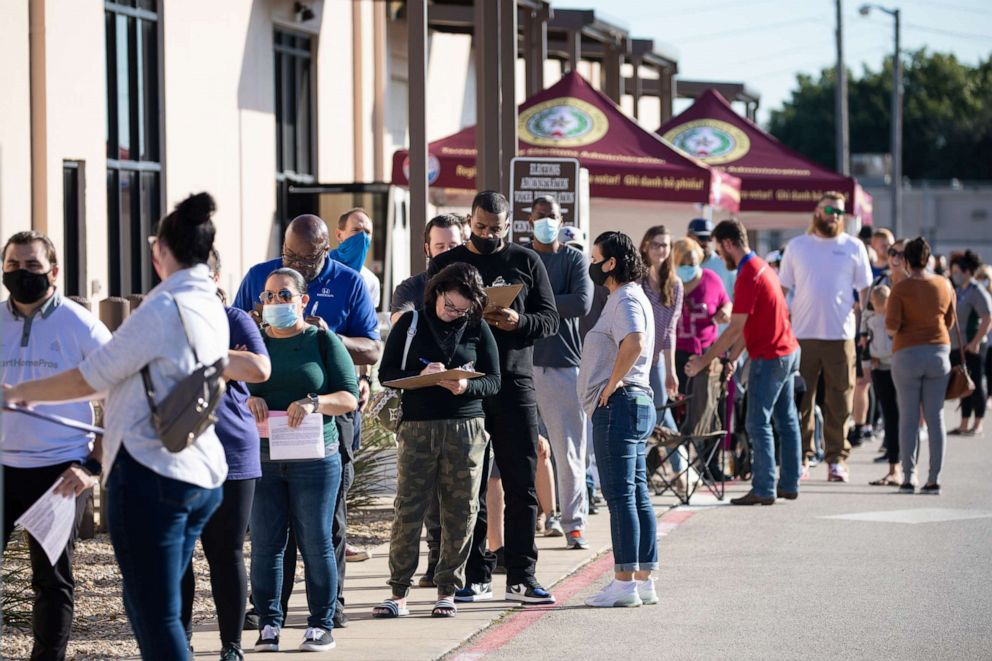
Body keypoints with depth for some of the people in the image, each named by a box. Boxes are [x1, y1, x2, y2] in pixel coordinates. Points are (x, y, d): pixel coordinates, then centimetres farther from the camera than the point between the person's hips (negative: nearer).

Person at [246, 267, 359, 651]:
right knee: (265, 543, 1)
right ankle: (268, 624, 7)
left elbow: (349, 397, -1)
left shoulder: (322, 341, 4)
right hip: (261, 458, 2)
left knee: (316, 543, 0)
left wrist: (314, 403, -19)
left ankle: (321, 625, 8)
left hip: (314, 459, -2)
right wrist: (246, 400, -12)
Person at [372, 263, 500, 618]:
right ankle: (399, 592, 1)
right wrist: (420, 375, -14)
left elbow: (493, 381, 5)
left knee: (460, 512, 2)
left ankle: (447, 591, 11)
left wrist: (466, 386, -15)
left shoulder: (477, 329, 6)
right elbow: (387, 373, 4)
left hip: (465, 428, 1)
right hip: (417, 427, -1)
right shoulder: (411, 323, 5)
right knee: (408, 510, -4)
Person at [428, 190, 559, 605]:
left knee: (522, 485, -1)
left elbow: (550, 319, 7)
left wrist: (519, 321, -14)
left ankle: (521, 578, 4)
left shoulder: (526, 262, 9)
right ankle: (476, 578, 8)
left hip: (514, 384, 0)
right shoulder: (446, 264, 9)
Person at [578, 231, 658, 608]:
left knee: (620, 495, -9)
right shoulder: (627, 298, 20)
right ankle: (644, 579, 13)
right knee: (637, 495, 10)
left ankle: (624, 583, -10)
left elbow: (634, 343, -30)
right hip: (636, 405, 11)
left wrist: (611, 386, -21)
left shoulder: (626, 300, -13)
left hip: (617, 406, -11)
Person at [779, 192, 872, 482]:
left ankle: (837, 458, 7)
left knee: (839, 403, 0)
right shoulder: (797, 246, 10)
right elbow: (782, 289, 12)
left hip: (840, 336, -1)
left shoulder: (854, 247, 8)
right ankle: (801, 457, 6)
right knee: (800, 400, 0)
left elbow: (866, 290, 10)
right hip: (802, 335, 1)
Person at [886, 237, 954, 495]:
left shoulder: (901, 289, -9)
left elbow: (891, 325, -14)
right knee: (935, 417, 4)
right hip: (939, 352, 3)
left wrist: (893, 332, 7)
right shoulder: (944, 285, 3)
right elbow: (949, 321, 12)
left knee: (908, 417, 3)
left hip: (907, 354, -3)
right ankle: (934, 479, 3)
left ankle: (909, 477, -1)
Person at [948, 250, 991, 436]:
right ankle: (964, 424, 15)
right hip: (955, 347, 8)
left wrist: (976, 342, -22)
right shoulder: (957, 291, 14)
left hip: (971, 346, -8)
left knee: (975, 384, -1)